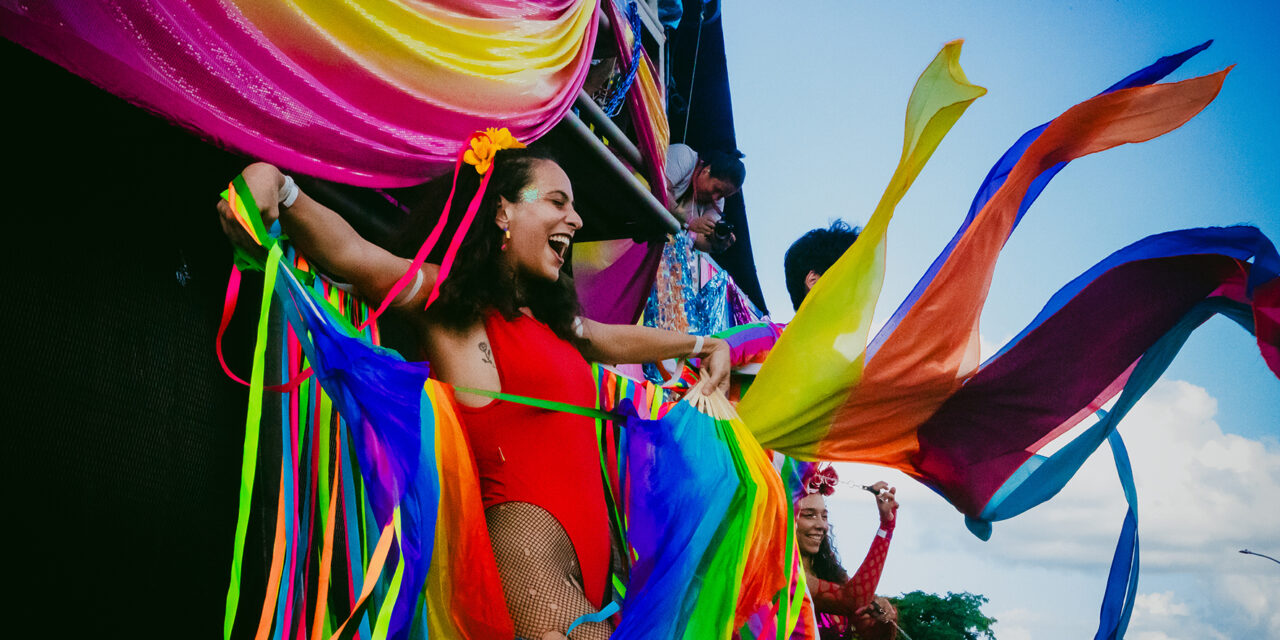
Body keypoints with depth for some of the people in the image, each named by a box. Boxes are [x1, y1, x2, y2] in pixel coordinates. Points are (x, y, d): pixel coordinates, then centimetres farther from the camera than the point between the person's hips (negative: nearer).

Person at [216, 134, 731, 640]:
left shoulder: (551, 321, 24)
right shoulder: (451, 303, -1)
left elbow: (616, 341, 44)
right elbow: (348, 253, -18)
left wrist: (701, 345, 51)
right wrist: (276, 183, -35)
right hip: (523, 545, -8)